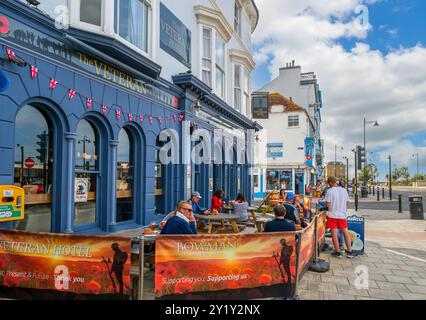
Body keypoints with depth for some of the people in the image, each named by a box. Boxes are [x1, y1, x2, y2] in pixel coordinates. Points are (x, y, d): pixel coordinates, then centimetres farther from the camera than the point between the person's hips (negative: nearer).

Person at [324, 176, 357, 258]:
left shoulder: (330, 191, -10)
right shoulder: (344, 190, 5)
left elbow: (328, 204, -14)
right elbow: (346, 203, 10)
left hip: (333, 215, -4)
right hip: (343, 215, 4)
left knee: (334, 233, 3)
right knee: (345, 233, 11)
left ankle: (337, 252, 7)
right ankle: (349, 251, 13)